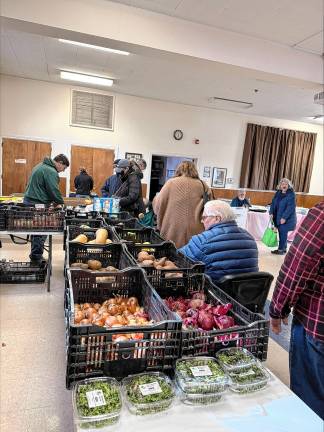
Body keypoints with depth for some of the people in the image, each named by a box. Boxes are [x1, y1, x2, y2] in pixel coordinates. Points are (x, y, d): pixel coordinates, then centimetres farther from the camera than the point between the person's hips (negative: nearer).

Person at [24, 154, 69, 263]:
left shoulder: (41, 166, 18)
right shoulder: (51, 172, -16)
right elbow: (54, 191, -20)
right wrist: (61, 203, -4)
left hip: (29, 200, 10)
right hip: (38, 204, -10)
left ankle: (35, 255, 27)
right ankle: (37, 257, 4)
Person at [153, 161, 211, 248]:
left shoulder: (171, 183, -2)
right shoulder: (202, 185, 2)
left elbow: (157, 206, 3)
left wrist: (156, 197, 22)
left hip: (173, 232, -1)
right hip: (195, 231, 1)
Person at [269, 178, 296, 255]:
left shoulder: (291, 194, -12)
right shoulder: (278, 193, 8)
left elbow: (291, 207, -18)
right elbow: (273, 203, 12)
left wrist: (284, 217, -22)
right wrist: (271, 213, -1)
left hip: (286, 218, -6)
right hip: (278, 217, 6)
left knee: (283, 233, -5)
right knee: (281, 233, 11)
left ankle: (281, 249, 3)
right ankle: (283, 248, 21)